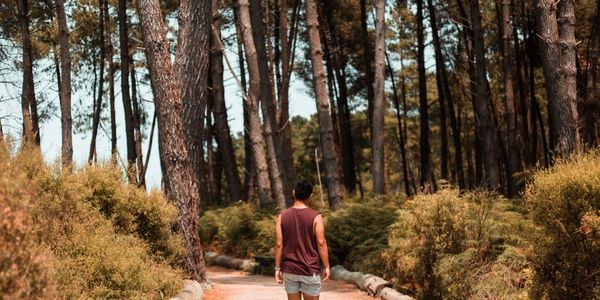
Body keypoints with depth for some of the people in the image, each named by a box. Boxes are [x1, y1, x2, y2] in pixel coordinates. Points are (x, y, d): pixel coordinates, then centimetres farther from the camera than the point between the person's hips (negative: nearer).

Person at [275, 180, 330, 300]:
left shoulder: (282, 216, -1)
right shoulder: (315, 216, -9)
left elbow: (279, 244, -2)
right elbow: (321, 243, -9)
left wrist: (278, 268, 5)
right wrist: (326, 266, 0)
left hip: (289, 270, 3)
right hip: (310, 270, -3)